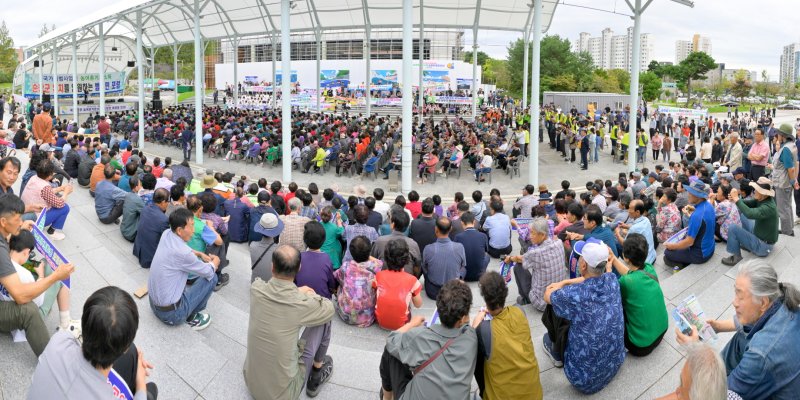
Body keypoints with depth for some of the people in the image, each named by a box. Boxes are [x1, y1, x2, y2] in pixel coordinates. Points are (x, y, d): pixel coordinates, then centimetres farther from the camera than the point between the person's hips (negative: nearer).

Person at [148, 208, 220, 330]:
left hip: (153, 302, 9)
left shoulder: (166, 234, -7)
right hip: (171, 313, -8)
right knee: (212, 278, -2)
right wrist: (215, 261, 9)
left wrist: (200, 254, 8)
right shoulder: (182, 253, -29)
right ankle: (191, 317, 9)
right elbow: (209, 272, -12)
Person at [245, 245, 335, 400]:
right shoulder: (301, 304, -24)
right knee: (320, 323, 7)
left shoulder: (256, 289, -13)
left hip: (251, 383, 5)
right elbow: (329, 310, -2)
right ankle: (316, 373, 29)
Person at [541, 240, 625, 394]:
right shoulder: (612, 280, -12)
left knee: (553, 307, 7)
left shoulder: (572, 294, -29)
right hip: (616, 362, 6)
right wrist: (563, 283, 18)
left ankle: (557, 354, 33)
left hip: (585, 378, -5)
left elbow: (547, 297, -4)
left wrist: (558, 288, 14)